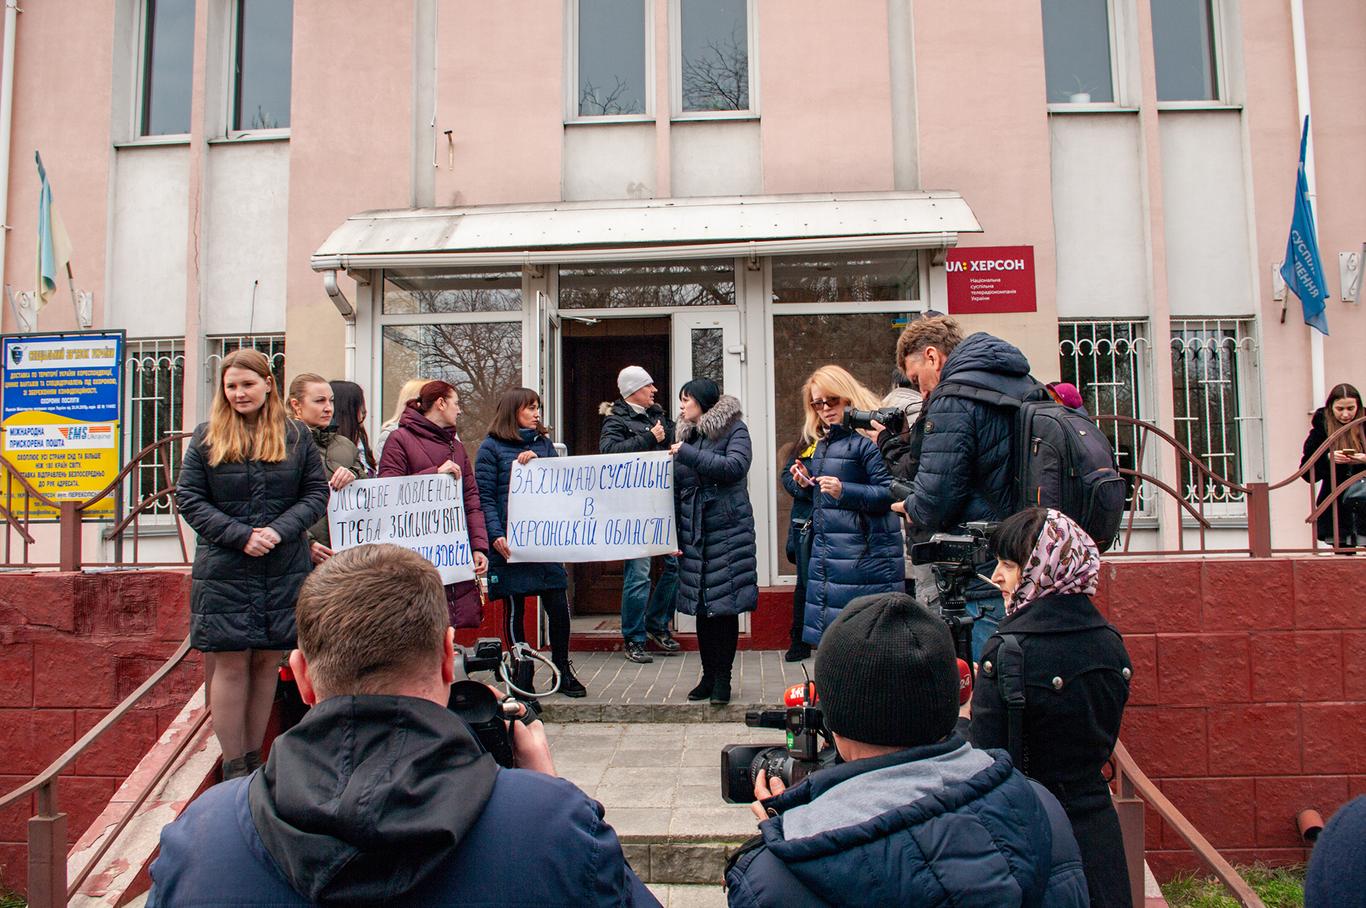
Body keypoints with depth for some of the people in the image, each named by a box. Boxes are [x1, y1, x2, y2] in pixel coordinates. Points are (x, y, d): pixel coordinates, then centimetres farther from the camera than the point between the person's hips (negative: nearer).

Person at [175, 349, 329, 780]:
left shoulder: (295, 435, 6)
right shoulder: (207, 437, 3)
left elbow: (316, 493, 4)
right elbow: (188, 498, -1)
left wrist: (279, 530, -13)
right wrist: (241, 535, -13)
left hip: (284, 571, 2)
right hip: (223, 571, -1)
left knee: (267, 662, 8)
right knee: (231, 664, 1)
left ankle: (254, 758, 21)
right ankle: (233, 766, 11)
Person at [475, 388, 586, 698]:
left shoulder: (543, 443, 16)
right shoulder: (491, 448, 1)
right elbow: (484, 498, -5)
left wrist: (538, 461, -7)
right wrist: (496, 535, -16)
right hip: (510, 541, -4)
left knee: (559, 607, 0)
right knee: (515, 611, 6)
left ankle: (563, 671, 16)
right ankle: (523, 676, 18)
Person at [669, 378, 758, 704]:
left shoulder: (734, 430, -1)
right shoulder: (686, 435, 14)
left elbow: (736, 467, -19)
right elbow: (676, 490, 14)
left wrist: (688, 454, -17)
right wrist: (671, 532, 8)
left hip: (727, 529, -5)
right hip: (693, 531, 5)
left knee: (726, 603, -3)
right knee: (701, 605, 7)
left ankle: (722, 678, 6)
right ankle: (708, 675, 17)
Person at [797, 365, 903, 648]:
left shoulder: (867, 437, -9)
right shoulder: (823, 443, 17)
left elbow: (889, 493, -16)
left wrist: (843, 490, -26)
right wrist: (808, 484, 7)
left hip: (864, 553, -8)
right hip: (826, 548, 8)